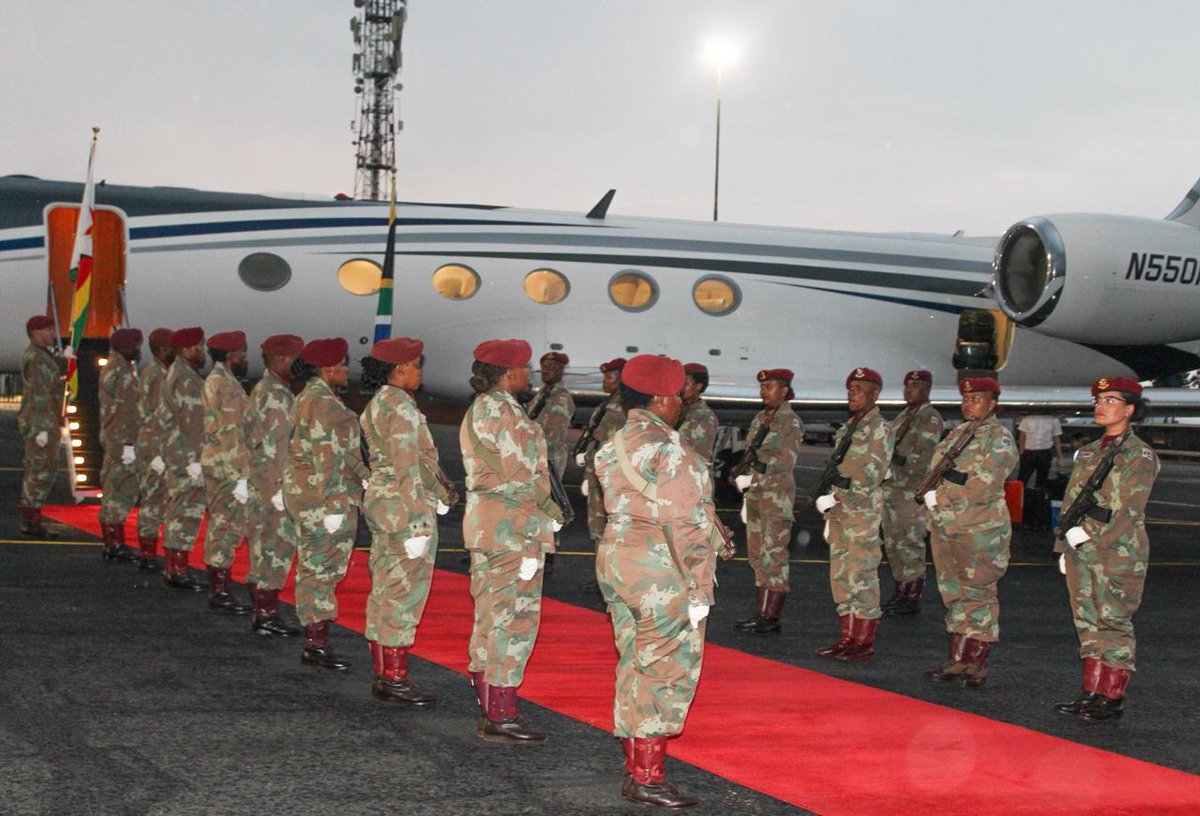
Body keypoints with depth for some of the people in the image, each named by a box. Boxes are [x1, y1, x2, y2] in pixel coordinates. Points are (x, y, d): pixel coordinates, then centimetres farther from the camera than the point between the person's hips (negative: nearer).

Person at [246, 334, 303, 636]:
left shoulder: (262, 389, 16)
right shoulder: (277, 395, -16)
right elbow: (277, 447, -21)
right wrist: (282, 488, -21)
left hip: (260, 483, 10)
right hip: (276, 481, -10)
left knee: (264, 543, 14)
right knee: (279, 543, -6)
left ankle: (262, 611, 20)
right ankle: (267, 614, -4)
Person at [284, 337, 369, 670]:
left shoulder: (309, 396, 15)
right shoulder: (324, 403, -17)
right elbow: (326, 458, -20)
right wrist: (332, 506, -21)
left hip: (304, 494, 10)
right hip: (327, 499, -10)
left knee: (313, 567, 12)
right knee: (323, 568, -6)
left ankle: (314, 639, 18)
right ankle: (317, 643, -3)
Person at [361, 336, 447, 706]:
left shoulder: (378, 403, 14)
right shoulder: (402, 409, -16)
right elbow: (408, 470, -20)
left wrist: (437, 494, 17)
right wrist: (418, 524, -20)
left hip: (381, 501, 10)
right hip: (405, 507, -10)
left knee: (385, 590, 13)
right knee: (405, 593, -4)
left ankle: (382, 674, 19)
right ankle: (396, 679, -1)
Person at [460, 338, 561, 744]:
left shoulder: (479, 409, 15)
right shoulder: (503, 412, -15)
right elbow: (522, 477, -17)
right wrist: (550, 513, -6)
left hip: (484, 523, 10)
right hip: (512, 527, -10)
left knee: (491, 616, 14)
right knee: (514, 618, -6)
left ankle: (489, 711, 22)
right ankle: (501, 717, -3)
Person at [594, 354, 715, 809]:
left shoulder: (613, 447, 11)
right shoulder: (668, 451, -15)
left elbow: (616, 509, 12)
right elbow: (683, 525, -17)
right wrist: (699, 588, -14)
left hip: (616, 562, 9)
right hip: (662, 573, -9)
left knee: (635, 669, 13)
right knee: (666, 672, -2)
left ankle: (634, 769, 19)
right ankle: (648, 778, 0)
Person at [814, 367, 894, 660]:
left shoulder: (879, 428, -9)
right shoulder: (847, 428, 17)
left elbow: (872, 474, -17)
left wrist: (836, 498, -18)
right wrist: (830, 514, 19)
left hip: (863, 512, -9)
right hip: (840, 512, 9)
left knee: (862, 576, -6)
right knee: (840, 576, 10)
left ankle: (864, 643, -2)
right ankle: (847, 638, 16)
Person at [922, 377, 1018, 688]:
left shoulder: (1000, 439, -9)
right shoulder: (957, 434, 15)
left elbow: (983, 486, -20)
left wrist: (939, 496, -15)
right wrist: (932, 495, -6)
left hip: (980, 532, -8)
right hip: (945, 528, 8)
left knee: (978, 596, -1)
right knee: (954, 595, 12)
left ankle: (977, 666, 5)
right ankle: (957, 662, 19)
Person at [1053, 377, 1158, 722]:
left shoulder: (1140, 456, -6)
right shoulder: (1089, 453, 15)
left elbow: (1130, 511, -14)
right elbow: (1070, 502, 18)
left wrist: (1090, 533, -18)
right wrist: (1065, 547, 14)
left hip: (1118, 553, -7)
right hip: (1081, 552, 7)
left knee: (1113, 622, -4)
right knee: (1087, 622, 9)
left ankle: (1113, 698, 0)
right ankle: (1091, 693, 15)